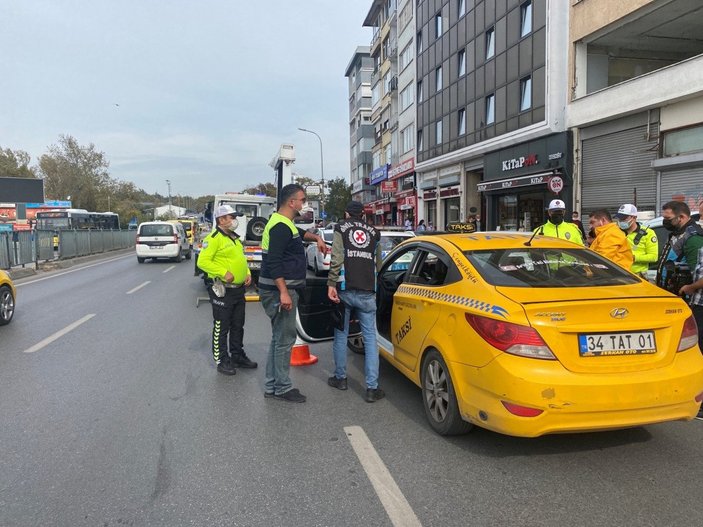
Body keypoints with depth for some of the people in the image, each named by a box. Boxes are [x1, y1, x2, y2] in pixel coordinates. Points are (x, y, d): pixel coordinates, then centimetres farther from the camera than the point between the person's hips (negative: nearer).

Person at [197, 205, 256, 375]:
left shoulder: (234, 238, 16)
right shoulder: (213, 239, -13)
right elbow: (202, 261, -20)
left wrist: (247, 272, 8)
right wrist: (224, 272, -25)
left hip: (239, 289, 9)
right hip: (223, 291, -9)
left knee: (238, 326, 17)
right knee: (221, 327, 2)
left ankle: (238, 356, 30)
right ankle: (222, 361, 12)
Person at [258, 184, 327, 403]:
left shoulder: (285, 223, 15)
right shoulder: (280, 227, -17)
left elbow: (299, 233, 39)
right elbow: (273, 263, -25)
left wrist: (316, 238, 25)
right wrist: (283, 292, -28)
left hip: (283, 289, 11)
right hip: (279, 290, -11)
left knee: (279, 338, 15)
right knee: (285, 339, -3)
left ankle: (271, 386, 24)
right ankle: (283, 388, 7)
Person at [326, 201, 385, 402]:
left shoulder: (341, 229, 5)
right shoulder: (373, 232, 13)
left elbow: (336, 258, -9)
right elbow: (378, 263, 16)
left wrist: (331, 284, -10)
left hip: (345, 289, -1)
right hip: (367, 292, 1)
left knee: (341, 334, 14)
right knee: (370, 338, 1)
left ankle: (340, 378, 25)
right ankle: (372, 388, -1)